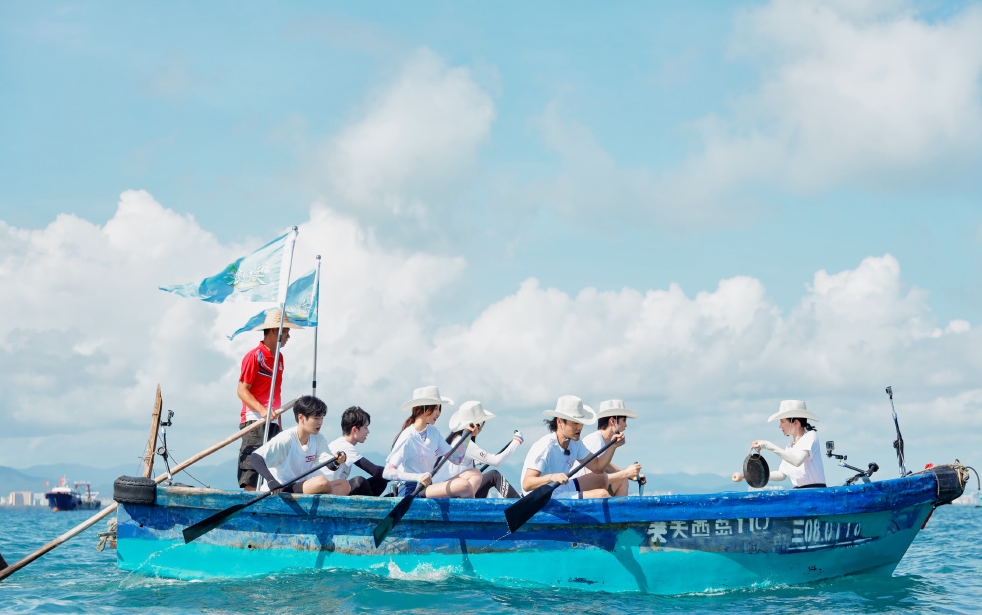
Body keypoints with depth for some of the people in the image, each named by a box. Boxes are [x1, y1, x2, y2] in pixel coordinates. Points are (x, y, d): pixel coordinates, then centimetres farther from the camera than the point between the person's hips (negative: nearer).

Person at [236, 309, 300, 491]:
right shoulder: (254, 356, -6)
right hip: (254, 421, -8)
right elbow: (242, 390, -11)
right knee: (250, 475, -12)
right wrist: (262, 410, -24)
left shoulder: (279, 357, 18)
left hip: (273, 422, 8)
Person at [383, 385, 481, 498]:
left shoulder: (433, 432, 12)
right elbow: (387, 473, -21)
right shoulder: (408, 437, -14)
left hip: (428, 488, 9)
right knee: (465, 486, -26)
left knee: (475, 474, -9)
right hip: (411, 492, -9)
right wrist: (418, 477, -34)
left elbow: (456, 459, 16)